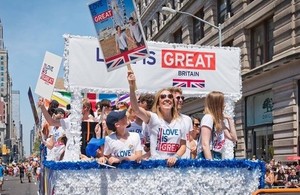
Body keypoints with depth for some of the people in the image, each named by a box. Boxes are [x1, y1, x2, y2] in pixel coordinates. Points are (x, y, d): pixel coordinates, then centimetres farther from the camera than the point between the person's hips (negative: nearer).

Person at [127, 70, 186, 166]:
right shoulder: (153, 118, -4)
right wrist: (132, 88, -37)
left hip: (173, 163, 3)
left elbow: (183, 145, 9)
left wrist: (175, 157, -12)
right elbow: (136, 109, -23)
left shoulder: (179, 122, 7)